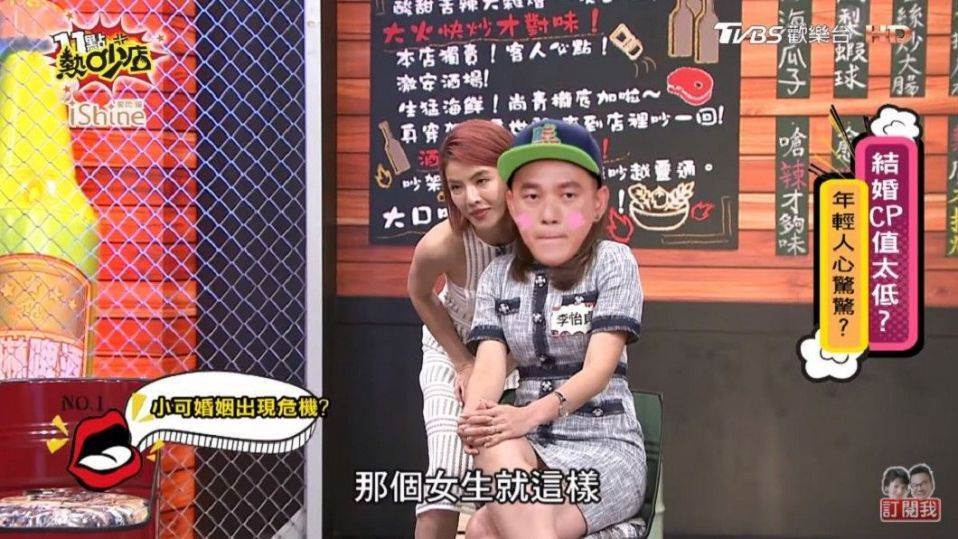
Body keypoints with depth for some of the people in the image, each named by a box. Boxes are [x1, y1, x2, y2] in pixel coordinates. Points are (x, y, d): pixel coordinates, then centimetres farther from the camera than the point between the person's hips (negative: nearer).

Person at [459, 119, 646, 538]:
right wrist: (476, 418, -32)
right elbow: (490, 362, -7)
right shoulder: (498, 277, 7)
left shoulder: (613, 263, -5)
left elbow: (600, 366, -17)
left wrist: (532, 414, -35)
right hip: (532, 447, 4)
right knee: (495, 447, -34)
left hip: (605, 447, -4)